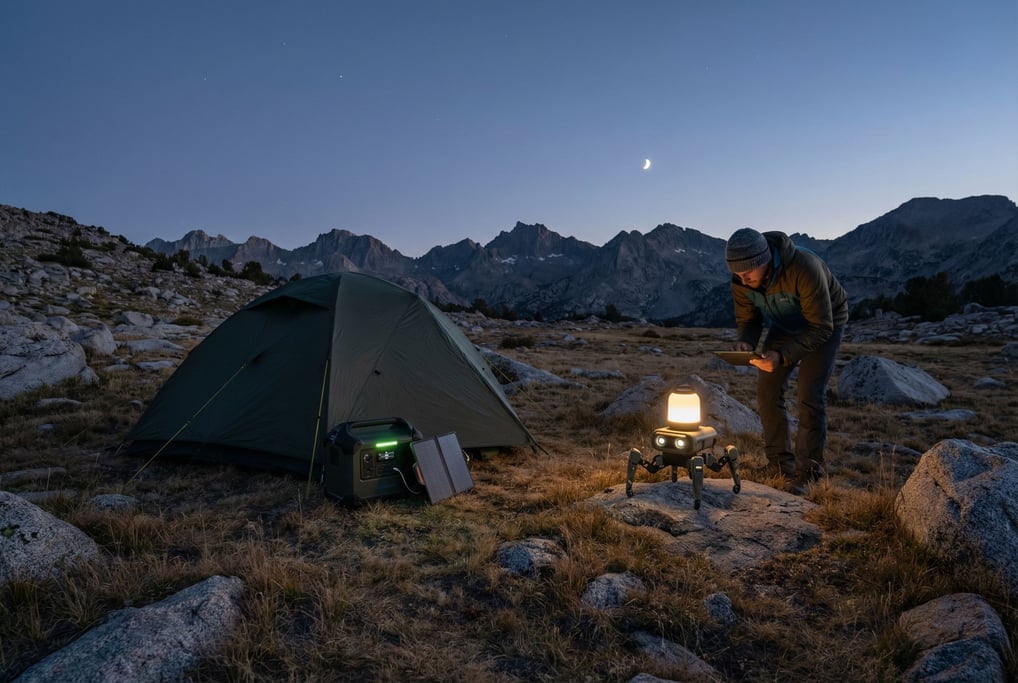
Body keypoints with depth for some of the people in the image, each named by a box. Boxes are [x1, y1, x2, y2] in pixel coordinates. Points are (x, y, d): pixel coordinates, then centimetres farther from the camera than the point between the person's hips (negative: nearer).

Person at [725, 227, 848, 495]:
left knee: (809, 397, -14)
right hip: (784, 325, 5)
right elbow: (747, 320, -7)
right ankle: (780, 466, 12)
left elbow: (821, 327, -34)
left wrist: (782, 356, -46)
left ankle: (807, 473, -2)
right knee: (767, 391, -2)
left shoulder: (804, 269, -40)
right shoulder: (741, 280, -22)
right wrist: (744, 343, -31)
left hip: (824, 324, -5)